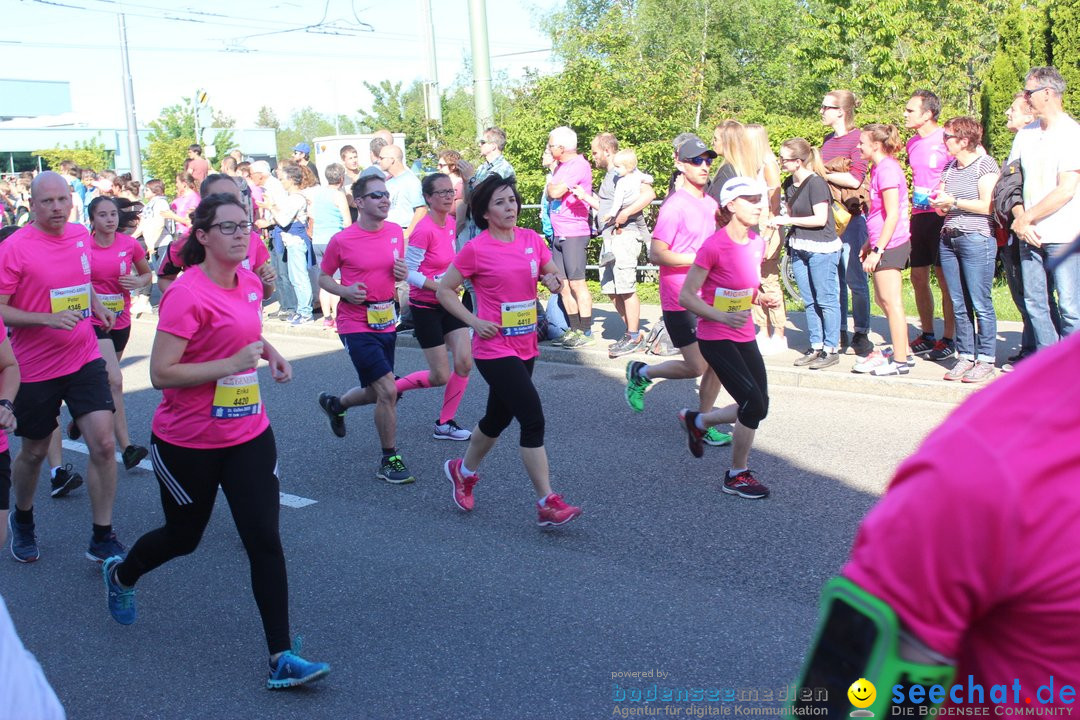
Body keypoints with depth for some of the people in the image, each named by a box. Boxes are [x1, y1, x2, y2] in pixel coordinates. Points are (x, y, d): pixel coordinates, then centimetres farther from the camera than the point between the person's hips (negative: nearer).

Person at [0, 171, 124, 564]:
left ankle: (102, 538, 5)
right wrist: (47, 319, -25)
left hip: (84, 358, 3)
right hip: (36, 367, -3)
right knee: (34, 452, 13)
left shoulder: (82, 234, 3)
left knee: (104, 444, -8)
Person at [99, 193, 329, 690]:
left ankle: (281, 658, 1)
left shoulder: (249, 283, 3)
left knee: (265, 540, -3)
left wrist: (268, 350, 5)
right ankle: (120, 574, 50)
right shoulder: (187, 294, -20)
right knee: (183, 537, 16)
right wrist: (232, 364, -26)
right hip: (188, 442, -5)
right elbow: (161, 373, -23)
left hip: (249, 434, 5)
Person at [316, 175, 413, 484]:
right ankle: (389, 461, 2)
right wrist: (345, 291, -18)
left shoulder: (396, 231, 2)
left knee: (376, 393, 17)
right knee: (388, 391, -15)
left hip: (386, 323, 6)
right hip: (356, 326, -6)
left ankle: (335, 403, 50)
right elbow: (323, 276, 1)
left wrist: (402, 273, -6)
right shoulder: (342, 240, -12)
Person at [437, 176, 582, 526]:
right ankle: (547, 504, -7)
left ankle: (463, 471, 45)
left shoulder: (532, 240, 4)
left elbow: (554, 275, 14)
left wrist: (553, 280, -10)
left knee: (499, 417, 20)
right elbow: (444, 290, -4)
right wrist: (474, 321, -13)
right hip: (495, 349, -7)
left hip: (525, 347, 7)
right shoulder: (476, 249, -11)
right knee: (533, 418, -13)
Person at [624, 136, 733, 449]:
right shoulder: (675, 206, -14)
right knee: (697, 367, -5)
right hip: (680, 301, -7)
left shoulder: (712, 204, 11)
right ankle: (642, 372, 19)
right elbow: (657, 254, -20)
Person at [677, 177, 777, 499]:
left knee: (758, 407, 9)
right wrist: (722, 317, -26)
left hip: (745, 337, 8)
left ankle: (697, 421, 33)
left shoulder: (756, 243, 4)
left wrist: (764, 298, -1)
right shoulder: (714, 246, -18)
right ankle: (737, 476, 9)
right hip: (716, 339, -8)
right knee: (753, 403, -11)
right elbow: (686, 296, -16)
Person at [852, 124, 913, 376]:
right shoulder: (880, 168, 14)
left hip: (890, 244, -10)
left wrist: (877, 250, -20)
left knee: (891, 302, -5)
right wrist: (870, 244, 21)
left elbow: (892, 215, -20)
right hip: (883, 244, 10)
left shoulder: (887, 169, -16)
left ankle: (900, 361, 2)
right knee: (882, 300, 15)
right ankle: (902, 353, 24)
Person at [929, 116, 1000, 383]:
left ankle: (986, 360, 2)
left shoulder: (985, 164, -4)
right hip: (949, 240, 7)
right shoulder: (949, 167, 17)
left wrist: (953, 202, -11)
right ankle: (965, 356, 13)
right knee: (959, 305, 7)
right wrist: (938, 203, -2)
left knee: (980, 304, -4)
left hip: (976, 240, -7)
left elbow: (988, 206, -12)